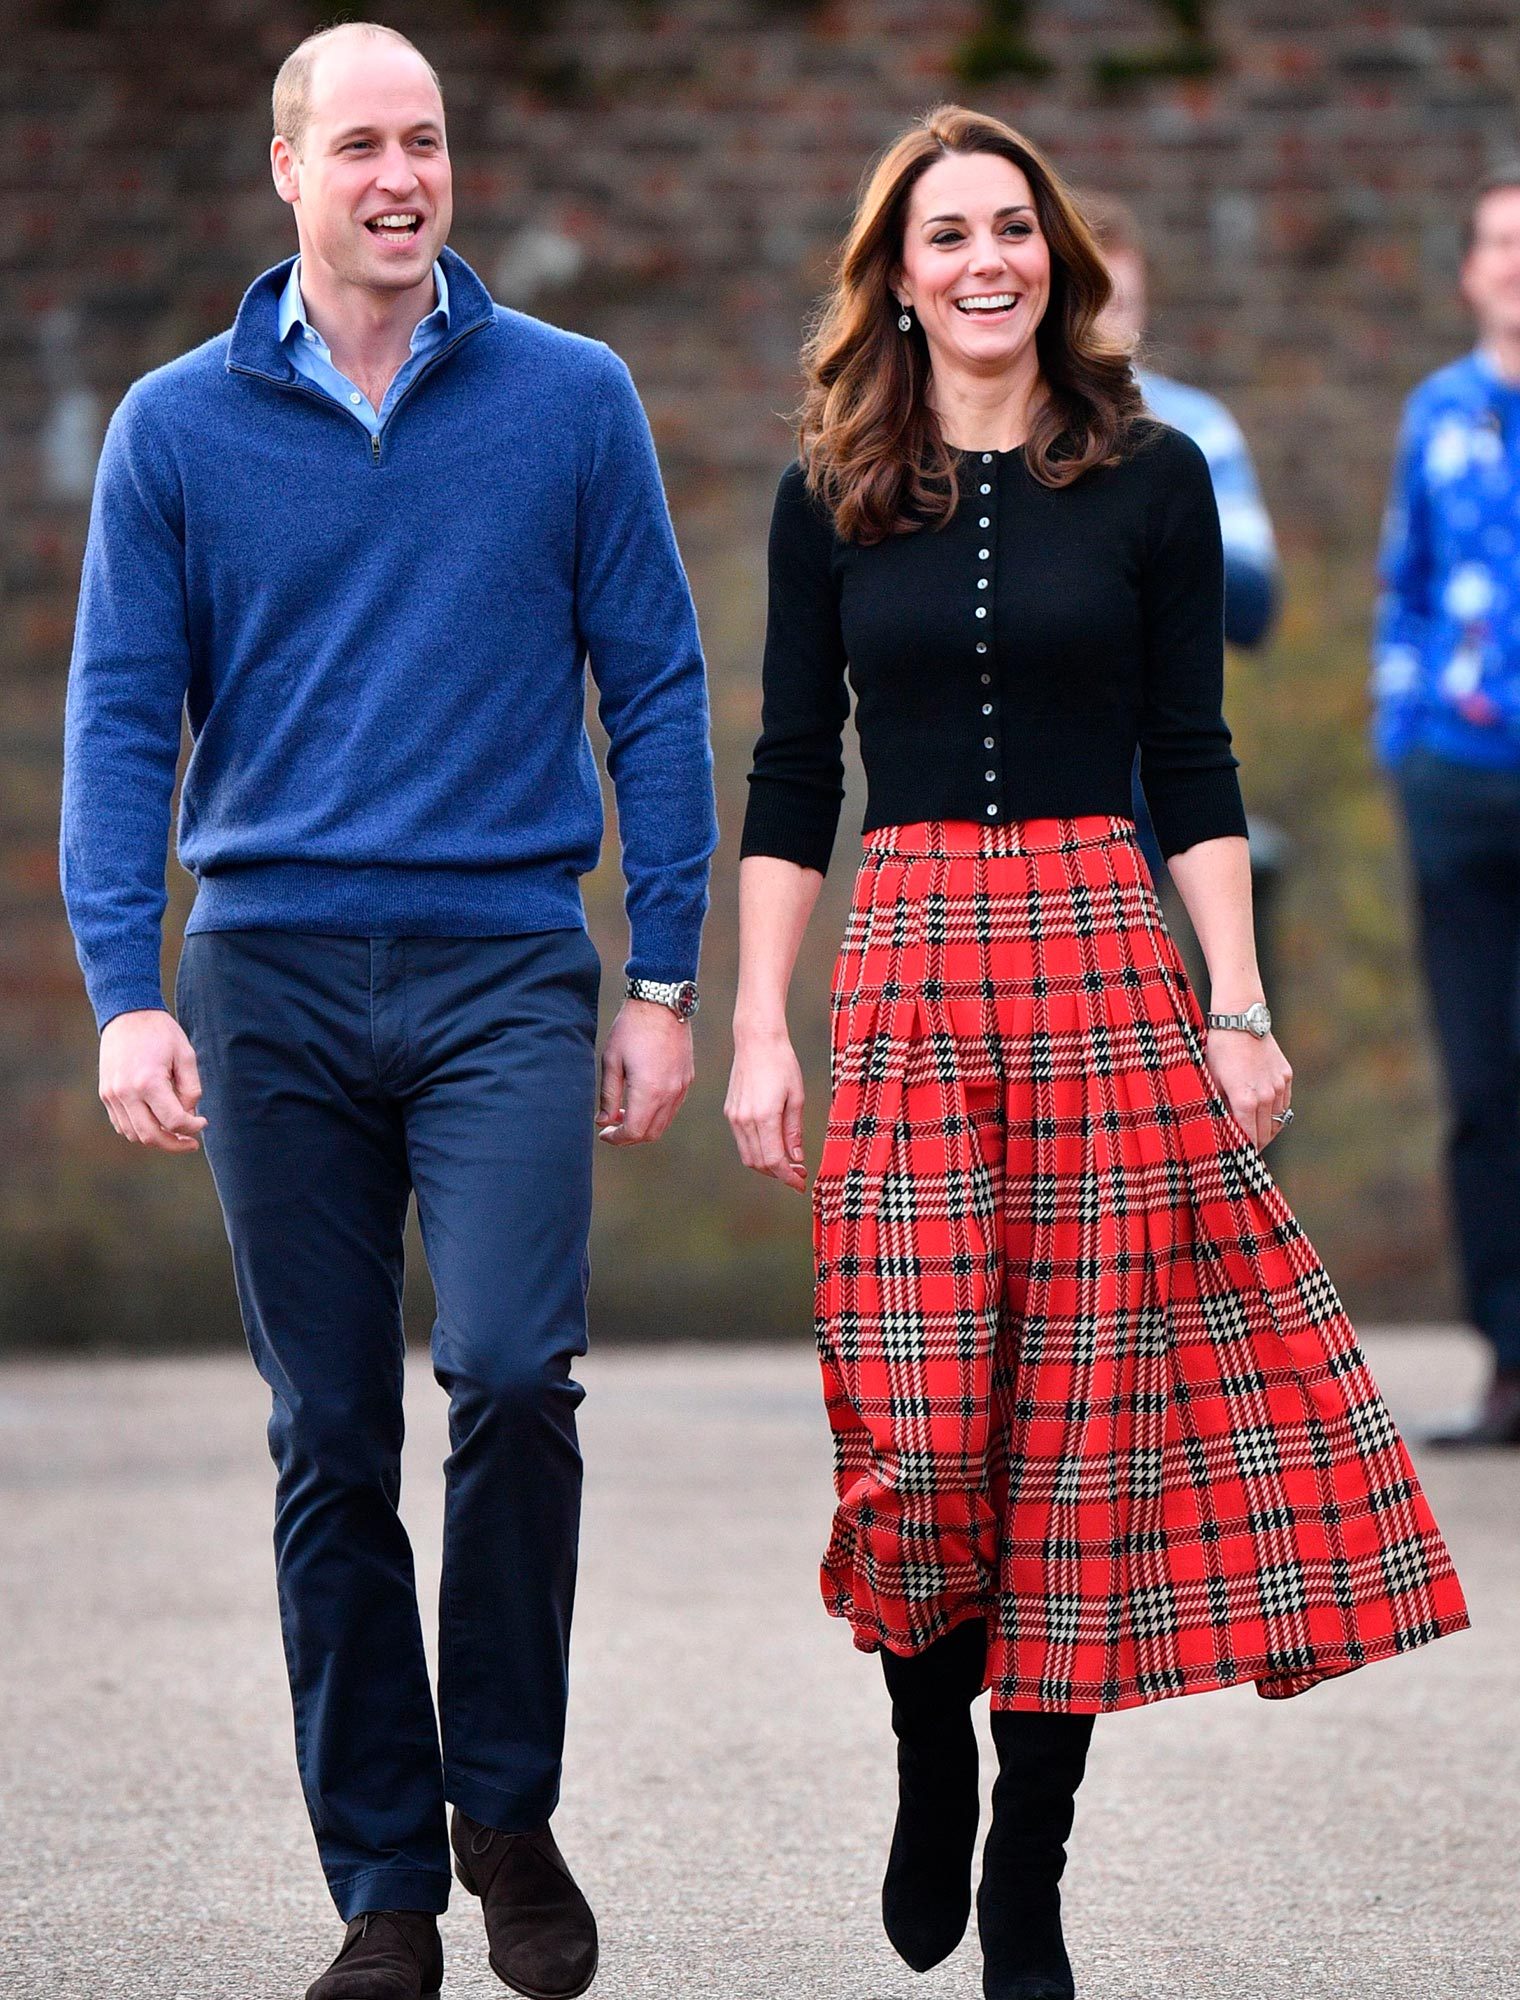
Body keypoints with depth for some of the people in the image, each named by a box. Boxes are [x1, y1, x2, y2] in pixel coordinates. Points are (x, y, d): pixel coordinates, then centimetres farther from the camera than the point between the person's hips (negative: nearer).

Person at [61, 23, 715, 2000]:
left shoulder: (571, 402, 4)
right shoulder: (179, 427, 5)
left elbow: (656, 695, 6)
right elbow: (121, 722, 4)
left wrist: (664, 984, 2)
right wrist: (124, 996, -7)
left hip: (508, 966, -1)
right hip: (272, 980, 1)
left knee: (510, 1370, -19)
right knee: (330, 1443, 4)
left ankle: (508, 1806, 2)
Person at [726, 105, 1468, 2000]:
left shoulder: (1151, 477, 5)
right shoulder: (832, 497, 7)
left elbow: (1193, 765, 5)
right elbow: (790, 776, 9)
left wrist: (1239, 1009, -2)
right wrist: (757, 1030, 2)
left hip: (1106, 961, 0)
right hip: (905, 972, 0)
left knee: (1085, 1431, 0)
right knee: (914, 1436, -9)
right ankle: (929, 1769, 20)